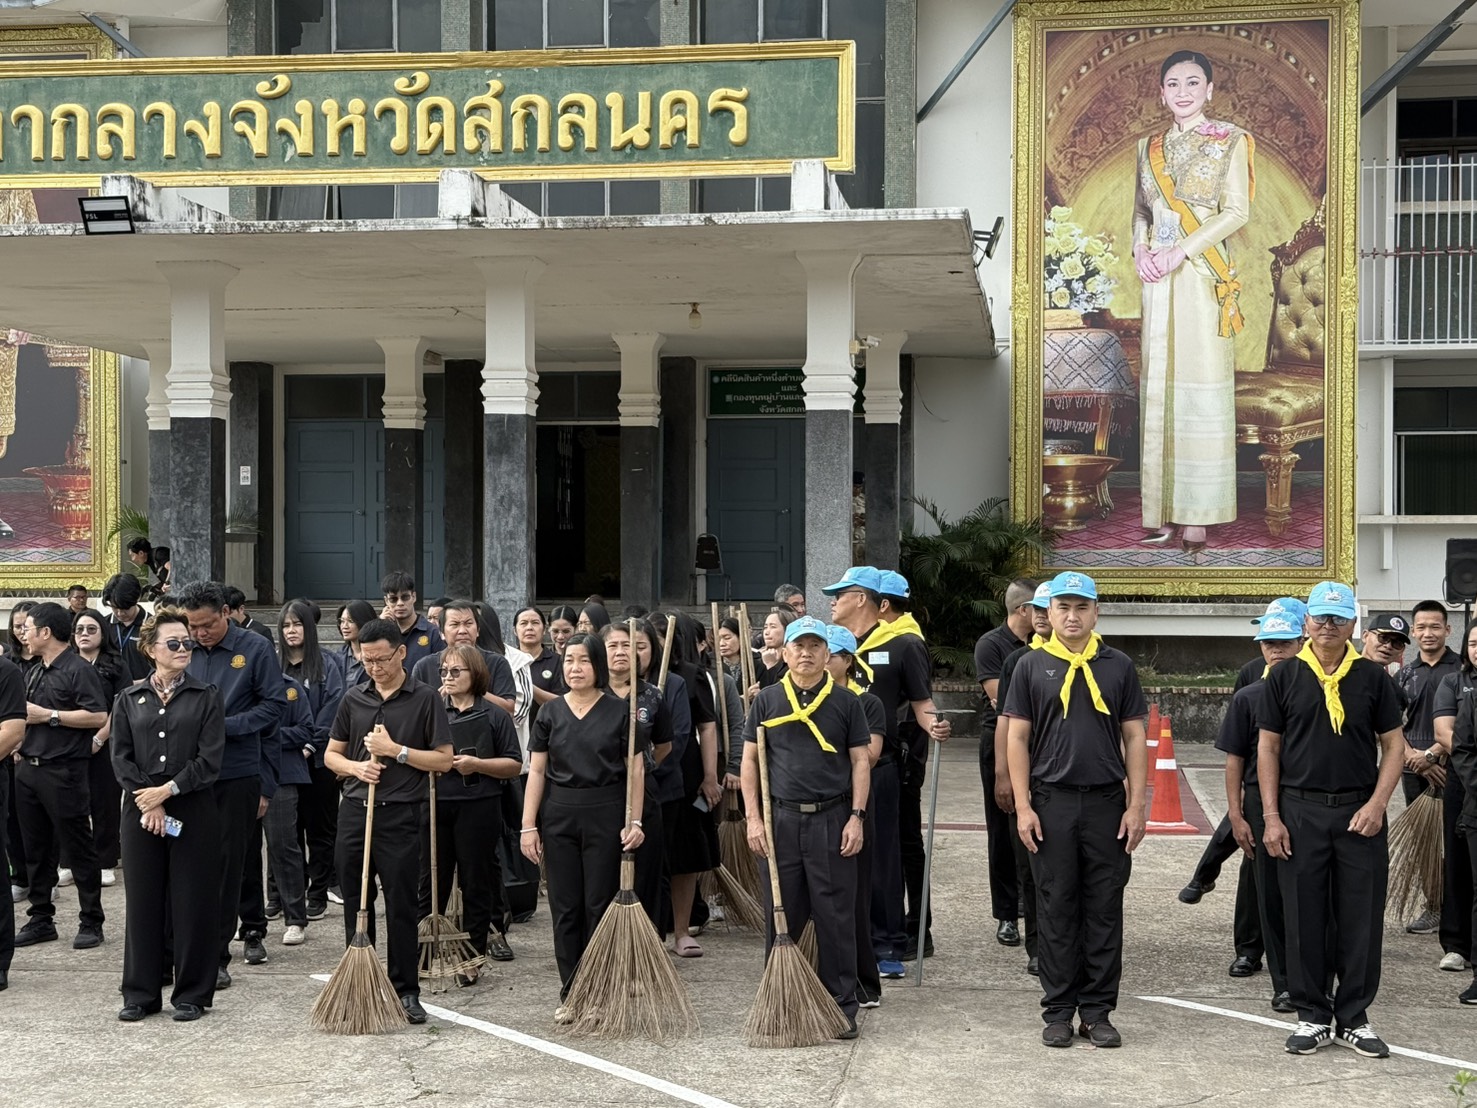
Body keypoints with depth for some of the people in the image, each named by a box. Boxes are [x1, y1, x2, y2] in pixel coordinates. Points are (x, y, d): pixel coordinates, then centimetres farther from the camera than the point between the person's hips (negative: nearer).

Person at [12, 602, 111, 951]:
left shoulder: (78, 670, -10)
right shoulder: (33, 673, 17)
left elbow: (98, 716, -19)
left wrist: (48, 715, -17)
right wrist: (19, 746, 11)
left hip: (63, 772, -8)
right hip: (28, 770, 8)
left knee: (78, 849, -2)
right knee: (36, 850, 12)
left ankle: (90, 922, 4)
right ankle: (41, 919, 20)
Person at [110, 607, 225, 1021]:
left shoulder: (206, 697, 2)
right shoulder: (129, 699, 8)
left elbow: (209, 760, -6)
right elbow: (121, 757, 2)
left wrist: (167, 790, -12)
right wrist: (148, 800, -10)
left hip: (194, 811, -2)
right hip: (140, 812, 2)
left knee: (193, 901, 1)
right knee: (143, 900, 5)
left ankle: (192, 994, 10)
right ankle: (140, 994, 14)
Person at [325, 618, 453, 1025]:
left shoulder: (425, 699, -2)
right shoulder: (353, 699, 10)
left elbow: (444, 760, -4)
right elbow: (331, 754, 15)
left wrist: (396, 751, -14)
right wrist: (356, 767, -6)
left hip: (400, 813, -4)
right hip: (355, 809, 4)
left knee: (401, 906, -1)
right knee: (355, 903, 9)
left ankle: (406, 991, 7)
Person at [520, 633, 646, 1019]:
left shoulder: (620, 712, 0)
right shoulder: (551, 712, 6)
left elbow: (636, 770, 1)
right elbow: (537, 770, 6)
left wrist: (634, 821, -6)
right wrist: (528, 825, 1)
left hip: (606, 814, -2)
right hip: (559, 815, 2)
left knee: (600, 904, 1)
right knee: (565, 908, 5)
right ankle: (570, 994, 13)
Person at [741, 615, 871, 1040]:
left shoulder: (845, 701, 5)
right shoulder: (767, 701, 6)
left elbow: (861, 761, 5)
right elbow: (750, 761, 7)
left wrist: (857, 816, -4)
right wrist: (753, 818, -1)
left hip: (832, 818, -1)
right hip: (780, 818, 1)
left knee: (836, 917, 1)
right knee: (781, 916, 6)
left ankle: (841, 1004, 9)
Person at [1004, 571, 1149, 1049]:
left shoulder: (1118, 666, 7)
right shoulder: (1032, 666, 4)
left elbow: (1134, 738, 6)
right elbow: (1017, 738, 3)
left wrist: (1136, 805, -1)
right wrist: (1023, 806, -5)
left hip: (1106, 803, 1)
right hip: (1051, 802, -1)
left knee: (1104, 909, 4)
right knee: (1056, 909, 4)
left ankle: (1097, 1010, 12)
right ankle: (1058, 1011, 12)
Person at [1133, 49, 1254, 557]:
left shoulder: (1229, 142, 1)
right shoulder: (1149, 146, 15)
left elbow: (1237, 211, -6)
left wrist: (1181, 251, -14)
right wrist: (1140, 249, -2)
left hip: (1204, 275, -5)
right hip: (1158, 278, 5)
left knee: (1200, 386, -6)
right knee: (1159, 386, 3)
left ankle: (1197, 517, -4)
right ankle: (1165, 513, 7)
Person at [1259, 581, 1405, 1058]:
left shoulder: (1371, 678, 4)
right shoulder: (1284, 677, 3)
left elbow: (1393, 745, 6)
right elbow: (1268, 748, 4)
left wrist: (1376, 804, -7)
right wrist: (1271, 817, -3)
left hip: (1359, 814, 0)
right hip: (1300, 812, 0)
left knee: (1361, 920, 4)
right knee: (1304, 920, 4)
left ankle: (1354, 1018, 16)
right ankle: (1312, 1017, 16)